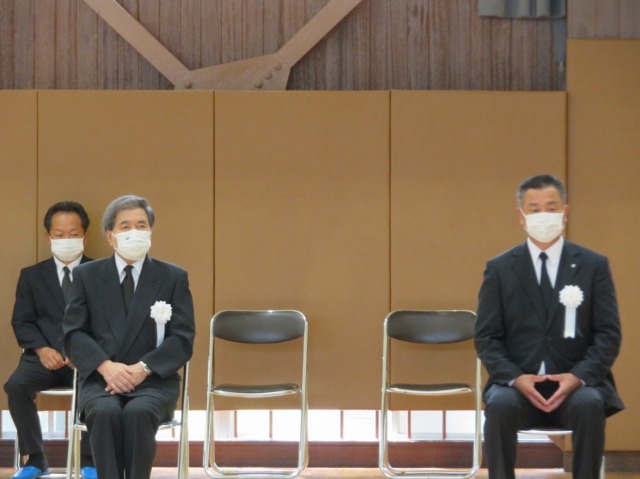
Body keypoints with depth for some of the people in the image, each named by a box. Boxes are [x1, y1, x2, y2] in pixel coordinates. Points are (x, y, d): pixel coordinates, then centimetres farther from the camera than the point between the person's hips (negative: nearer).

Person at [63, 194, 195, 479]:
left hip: (154, 381, 0)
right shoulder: (87, 275, 10)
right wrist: (106, 367, -15)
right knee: (104, 412, -33)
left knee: (139, 412, -34)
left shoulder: (174, 277, 8)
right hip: (99, 378, 1)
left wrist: (143, 368, -15)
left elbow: (182, 339, 1)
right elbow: (73, 333, 3)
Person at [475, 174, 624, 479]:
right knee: (499, 405, -33)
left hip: (576, 383, 0)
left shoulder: (594, 265, 5)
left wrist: (578, 376, -17)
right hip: (517, 384, 0)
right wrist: (516, 378, -16)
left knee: (590, 405, -34)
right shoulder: (499, 269, 6)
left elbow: (608, 335, 1)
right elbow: (486, 338, 3)